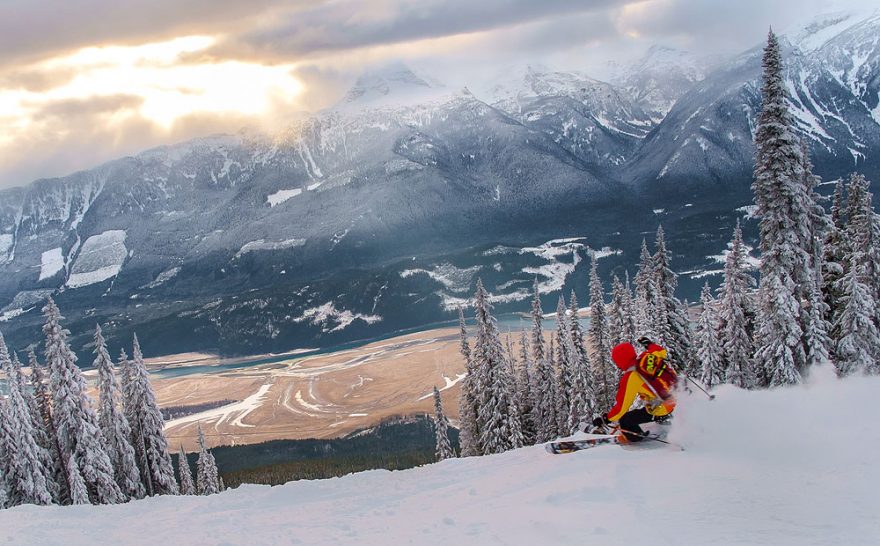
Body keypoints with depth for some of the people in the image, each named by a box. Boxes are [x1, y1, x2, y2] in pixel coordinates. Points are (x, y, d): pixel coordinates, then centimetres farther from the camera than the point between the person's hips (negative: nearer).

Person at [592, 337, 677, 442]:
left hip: (660, 410, -7)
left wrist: (605, 419, -3)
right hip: (675, 399, 7)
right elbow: (662, 352, 17)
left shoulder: (630, 379, -21)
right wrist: (649, 344, 34)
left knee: (624, 420, 5)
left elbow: (621, 407, -16)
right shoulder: (647, 356, -7)